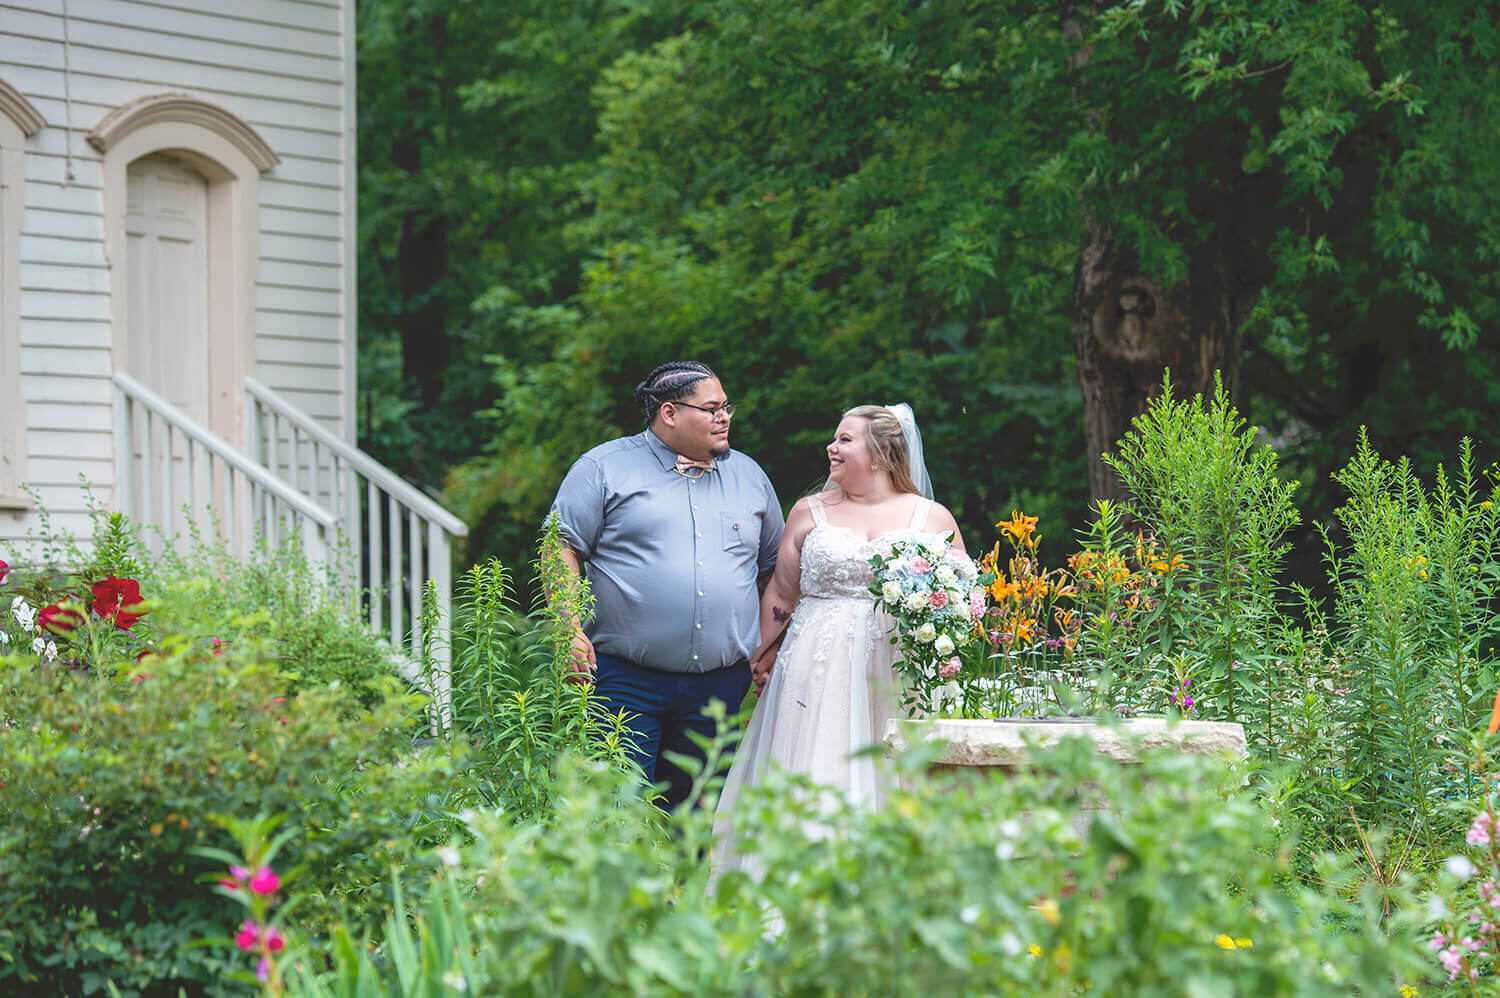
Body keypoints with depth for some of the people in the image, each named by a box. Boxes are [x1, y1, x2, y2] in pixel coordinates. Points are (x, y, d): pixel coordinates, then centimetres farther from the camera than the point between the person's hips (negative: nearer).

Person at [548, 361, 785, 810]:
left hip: (720, 687, 4)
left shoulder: (748, 476, 16)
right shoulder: (606, 467, 2)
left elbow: (775, 567, 22)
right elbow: (562, 548, -1)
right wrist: (570, 631, -13)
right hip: (626, 680, -4)